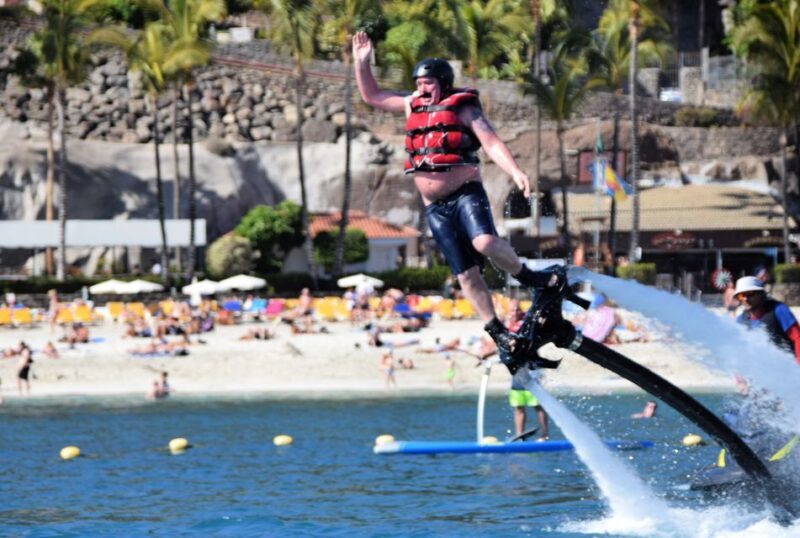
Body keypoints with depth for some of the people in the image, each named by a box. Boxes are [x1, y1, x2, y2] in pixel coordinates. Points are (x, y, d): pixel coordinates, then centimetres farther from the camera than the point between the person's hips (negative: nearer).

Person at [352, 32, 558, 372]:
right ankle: (499, 334, 4)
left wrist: (515, 172, -28)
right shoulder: (413, 107, 14)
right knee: (466, 274, -1)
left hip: (466, 193, -5)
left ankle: (528, 278, -7)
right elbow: (371, 96, 23)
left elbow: (491, 143, -13)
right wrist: (362, 62, 10)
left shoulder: (462, 109, -2)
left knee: (485, 243, -33)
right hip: (435, 207, 5)